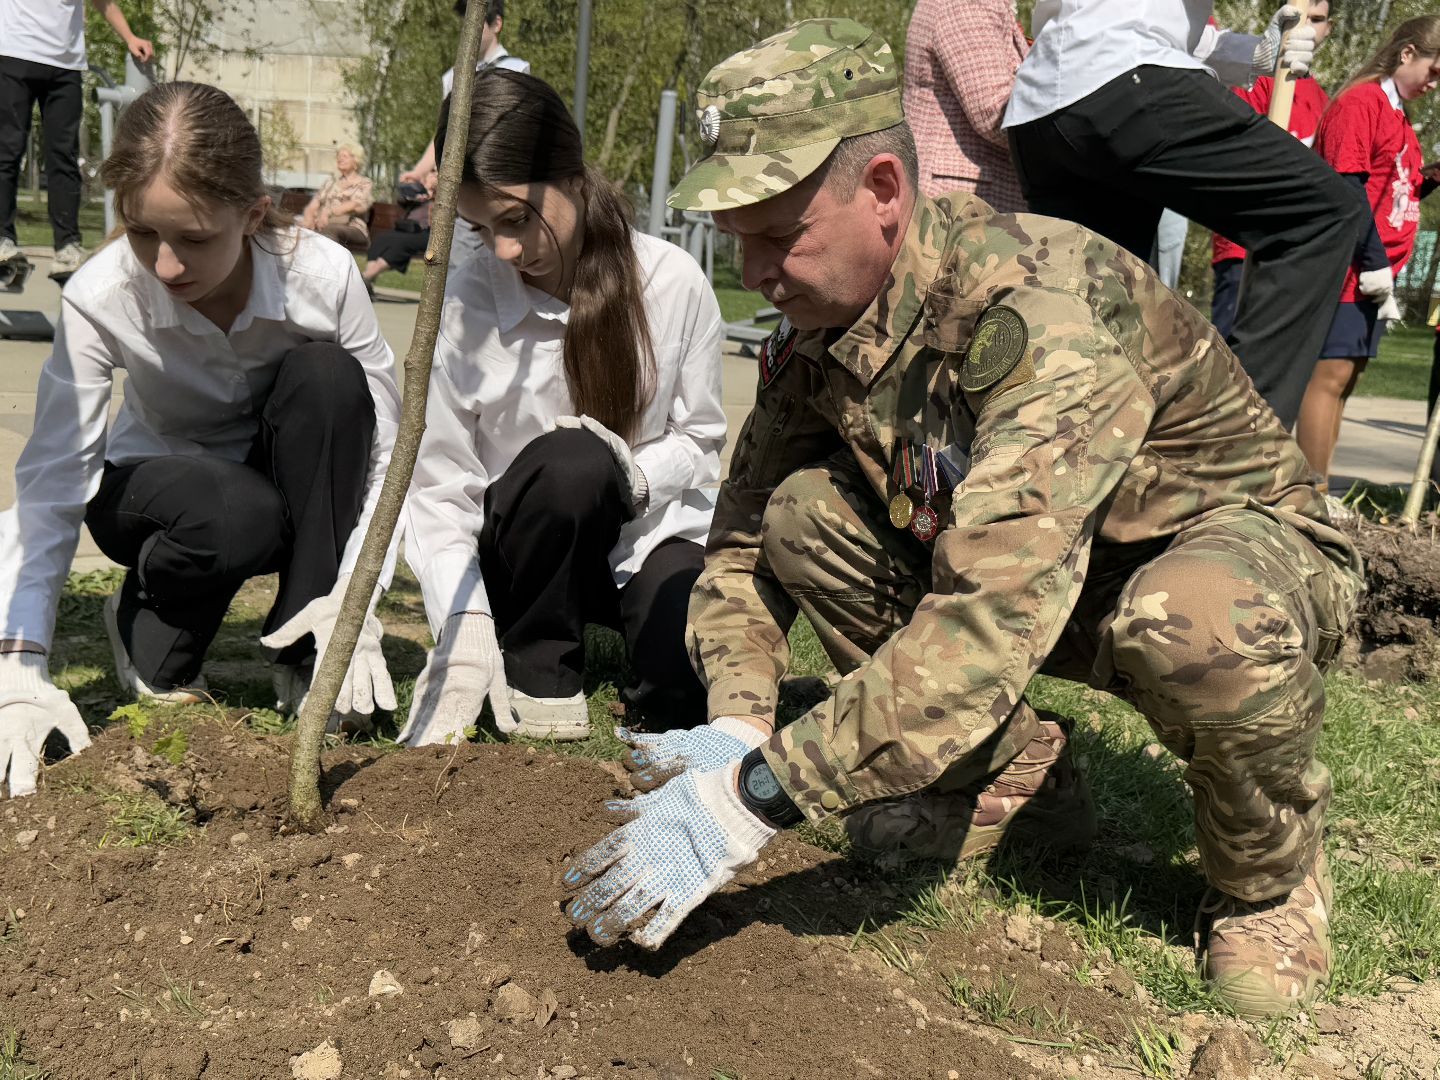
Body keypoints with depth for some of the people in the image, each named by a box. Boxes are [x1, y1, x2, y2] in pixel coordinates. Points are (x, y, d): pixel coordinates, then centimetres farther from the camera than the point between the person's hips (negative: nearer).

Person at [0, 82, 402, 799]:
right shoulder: (99, 298, -27)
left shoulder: (324, 276, -27)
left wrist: (353, 594, -36)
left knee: (326, 376, -31)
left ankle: (305, 657, -18)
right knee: (238, 512, -37)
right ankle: (148, 636, -1)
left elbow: (386, 453, -23)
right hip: (154, 491, -1)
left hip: (296, 490, 2)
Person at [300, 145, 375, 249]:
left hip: (352, 228, -4)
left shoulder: (365, 183, 11)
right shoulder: (331, 181, 27)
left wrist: (329, 212, -25)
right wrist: (309, 216, -10)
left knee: (328, 229, -40)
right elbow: (316, 201, 15)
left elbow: (356, 205, -8)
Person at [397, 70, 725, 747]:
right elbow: (438, 491, -12)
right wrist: (467, 629, -24)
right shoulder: (466, 302, -13)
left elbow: (699, 439, 0)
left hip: (651, 534, 0)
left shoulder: (673, 283, -11)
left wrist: (635, 475, -23)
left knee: (689, 695, -29)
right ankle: (538, 679, -11)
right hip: (524, 550, 0)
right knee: (569, 462, -36)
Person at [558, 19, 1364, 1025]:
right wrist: (738, 724, -20)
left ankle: (1268, 876, -6)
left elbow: (995, 612, -43)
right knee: (806, 514, -13)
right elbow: (745, 535, -2)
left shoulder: (1039, 303, -34)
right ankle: (1012, 776, 4)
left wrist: (759, 793, -43)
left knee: (1194, 621, -41)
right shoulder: (816, 332, -9)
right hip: (1040, 562, 6)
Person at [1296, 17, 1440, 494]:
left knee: (1344, 378, 7)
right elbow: (1347, 187, -16)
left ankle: (1318, 488, 10)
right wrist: (1374, 263, -17)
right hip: (1350, 271, -9)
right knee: (1332, 373, -9)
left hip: (1374, 276, 9)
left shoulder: (1398, 114, 20)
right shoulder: (1360, 102, -8)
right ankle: (1315, 494, -8)